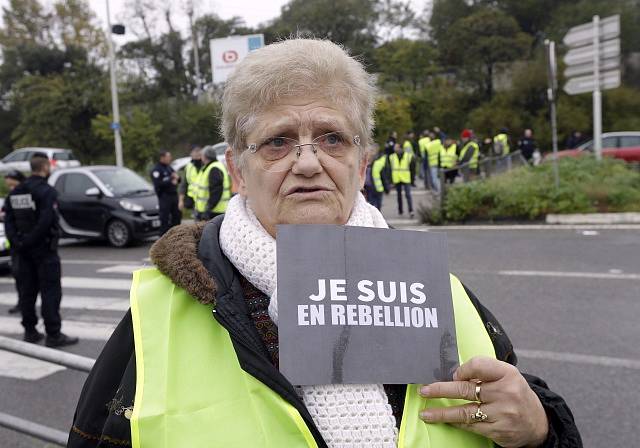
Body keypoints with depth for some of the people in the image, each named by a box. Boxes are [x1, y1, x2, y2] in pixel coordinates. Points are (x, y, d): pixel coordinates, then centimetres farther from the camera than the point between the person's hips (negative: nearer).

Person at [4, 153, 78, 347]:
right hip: (44, 249, -7)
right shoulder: (47, 191, -12)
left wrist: (17, 243, 2)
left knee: (27, 290, 14)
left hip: (23, 251, 7)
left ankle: (30, 331, 21)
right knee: (50, 291, -4)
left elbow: (8, 220, 6)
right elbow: (46, 220, -22)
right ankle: (53, 334, -3)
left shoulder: (15, 192, 11)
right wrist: (31, 240, -13)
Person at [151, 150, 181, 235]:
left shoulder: (169, 167, 18)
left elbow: (178, 179, 23)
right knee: (165, 219, -8)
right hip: (164, 197, -8)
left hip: (173, 195, 8)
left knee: (177, 216, 12)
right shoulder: (156, 170, -8)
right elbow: (158, 184, -20)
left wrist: (177, 177, 0)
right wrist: (171, 182, -16)